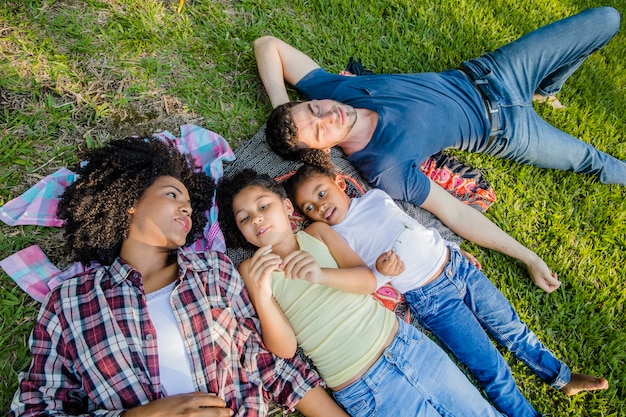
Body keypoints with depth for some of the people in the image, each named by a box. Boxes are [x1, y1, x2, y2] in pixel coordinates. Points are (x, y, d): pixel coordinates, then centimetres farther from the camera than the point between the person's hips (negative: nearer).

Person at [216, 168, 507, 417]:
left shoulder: (317, 232, 4)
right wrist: (261, 296, -30)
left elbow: (368, 280, -7)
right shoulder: (250, 270, -4)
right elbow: (285, 348, -12)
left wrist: (321, 274, -26)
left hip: (408, 344, 3)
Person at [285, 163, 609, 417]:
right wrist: (381, 272, -29)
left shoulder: (375, 195, 4)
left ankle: (563, 378, 40)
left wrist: (458, 250, 18)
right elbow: (360, 286, -9)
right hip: (429, 299, -5)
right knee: (492, 371, -1)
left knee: (511, 327, 18)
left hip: (456, 264, 5)